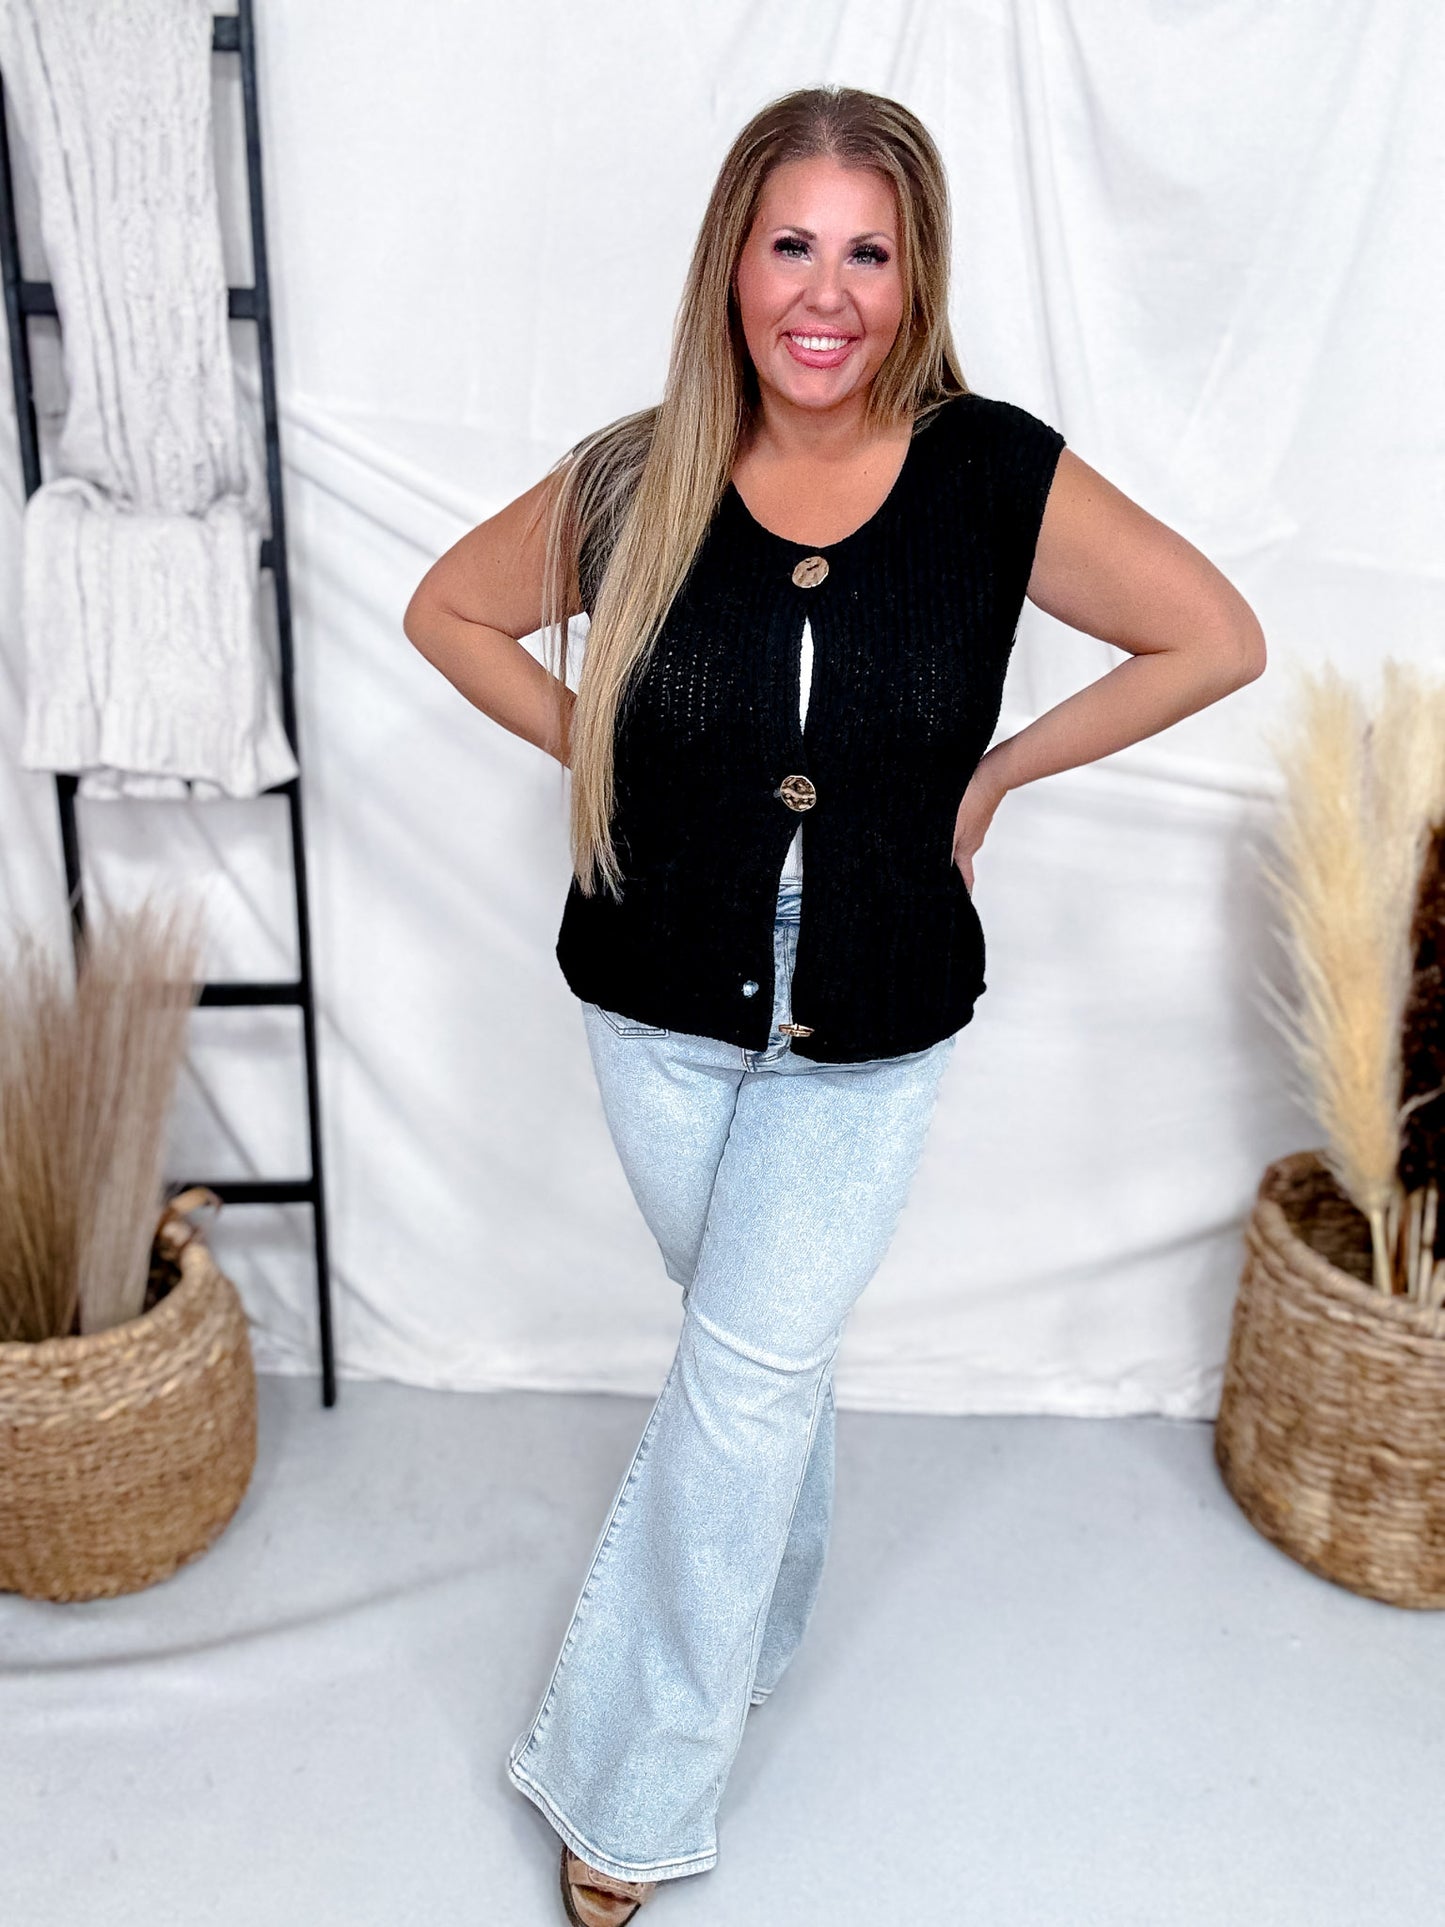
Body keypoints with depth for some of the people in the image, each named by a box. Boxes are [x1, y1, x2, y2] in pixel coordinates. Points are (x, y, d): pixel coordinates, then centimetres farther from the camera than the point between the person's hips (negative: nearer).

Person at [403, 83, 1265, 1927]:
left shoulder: (998, 477, -13)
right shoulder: (634, 482, -9)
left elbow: (1216, 637, -3)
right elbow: (449, 611, 7)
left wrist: (998, 769, -5)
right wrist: (595, 753, -3)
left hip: (873, 1031, -1)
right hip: (658, 1009, 2)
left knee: (742, 1375, 2)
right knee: (765, 1355, 19)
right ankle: (766, 1621, 48)